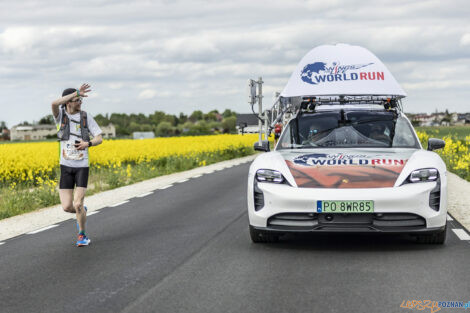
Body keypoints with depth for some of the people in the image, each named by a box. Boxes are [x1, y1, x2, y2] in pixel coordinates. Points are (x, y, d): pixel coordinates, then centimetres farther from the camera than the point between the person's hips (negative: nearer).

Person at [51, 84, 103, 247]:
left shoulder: (86, 117, -1)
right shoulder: (60, 114, -3)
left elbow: (99, 139, 0)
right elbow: (55, 103, -29)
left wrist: (87, 143, -22)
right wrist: (77, 93, -26)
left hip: (82, 167, -1)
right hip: (66, 167, 1)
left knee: (78, 204, -13)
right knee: (67, 207, -3)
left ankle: (82, 235, 10)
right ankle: (82, 212, 34)